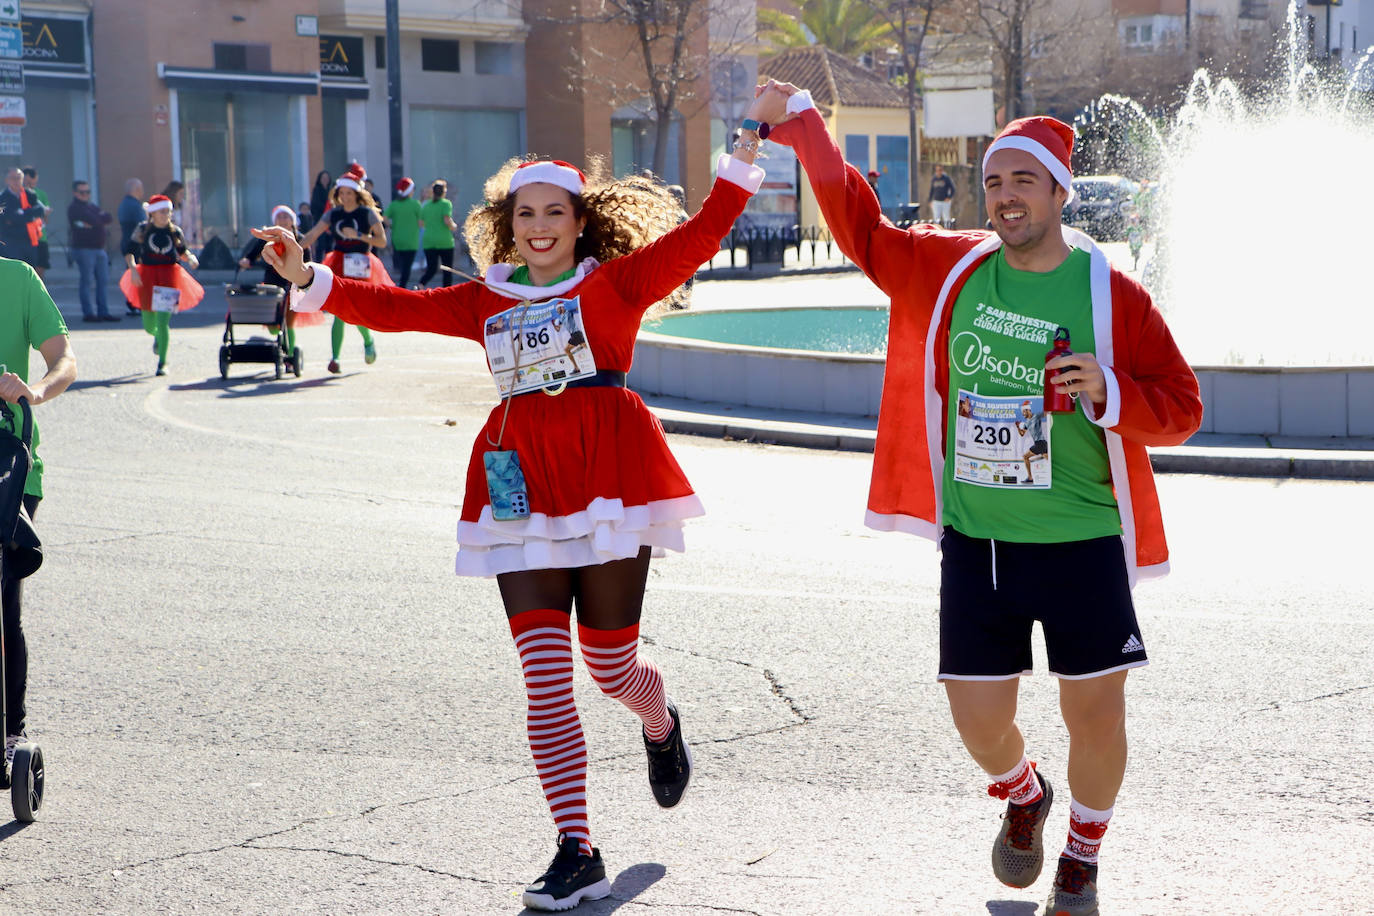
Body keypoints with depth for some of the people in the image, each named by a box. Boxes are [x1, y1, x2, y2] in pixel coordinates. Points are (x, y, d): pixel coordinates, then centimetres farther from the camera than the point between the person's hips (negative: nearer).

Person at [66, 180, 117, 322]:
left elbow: (109, 218, 6)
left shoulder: (92, 207, 21)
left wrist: (98, 220, -10)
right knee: (86, 281, -7)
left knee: (103, 281, 7)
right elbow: (95, 221, -19)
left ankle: (103, 312, 11)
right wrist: (101, 218, 1)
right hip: (84, 248, -8)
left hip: (99, 248, 8)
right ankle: (88, 313, -5)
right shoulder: (74, 208, -5)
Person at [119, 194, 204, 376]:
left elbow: (183, 251, 16)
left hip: (169, 277, -1)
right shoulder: (142, 230, -1)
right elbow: (129, 252, 0)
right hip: (147, 277, 1)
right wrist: (133, 269, -16)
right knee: (149, 325, 12)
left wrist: (190, 258, -6)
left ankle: (162, 363, -5)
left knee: (163, 321, -13)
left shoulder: (175, 231, 3)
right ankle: (158, 336, 51)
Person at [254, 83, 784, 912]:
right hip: (523, 493, 3)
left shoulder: (618, 281, 4)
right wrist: (309, 278, 1)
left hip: (607, 476, -3)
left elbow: (703, 231, -4)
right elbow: (398, 308, 10)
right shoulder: (488, 301, 14)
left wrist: (752, 141, -10)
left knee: (610, 666, 5)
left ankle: (661, 724, 44)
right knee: (545, 678, -3)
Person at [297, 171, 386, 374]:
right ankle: (335, 357, -13)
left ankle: (368, 341, 22)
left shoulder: (367, 213, 0)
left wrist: (358, 235, -15)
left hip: (360, 266, -2)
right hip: (339, 265, 2)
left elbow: (382, 241, -3)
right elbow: (312, 235, 5)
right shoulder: (333, 213, 9)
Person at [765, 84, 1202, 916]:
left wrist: (1109, 392, -22)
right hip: (975, 541, 2)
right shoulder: (950, 269, 2)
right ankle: (1024, 797, 41)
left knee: (1095, 713, 5)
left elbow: (1181, 408, -3)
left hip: (1083, 543, -2)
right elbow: (864, 231, 15)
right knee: (979, 720, 5)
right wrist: (806, 128, 14)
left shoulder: (1111, 293, -6)